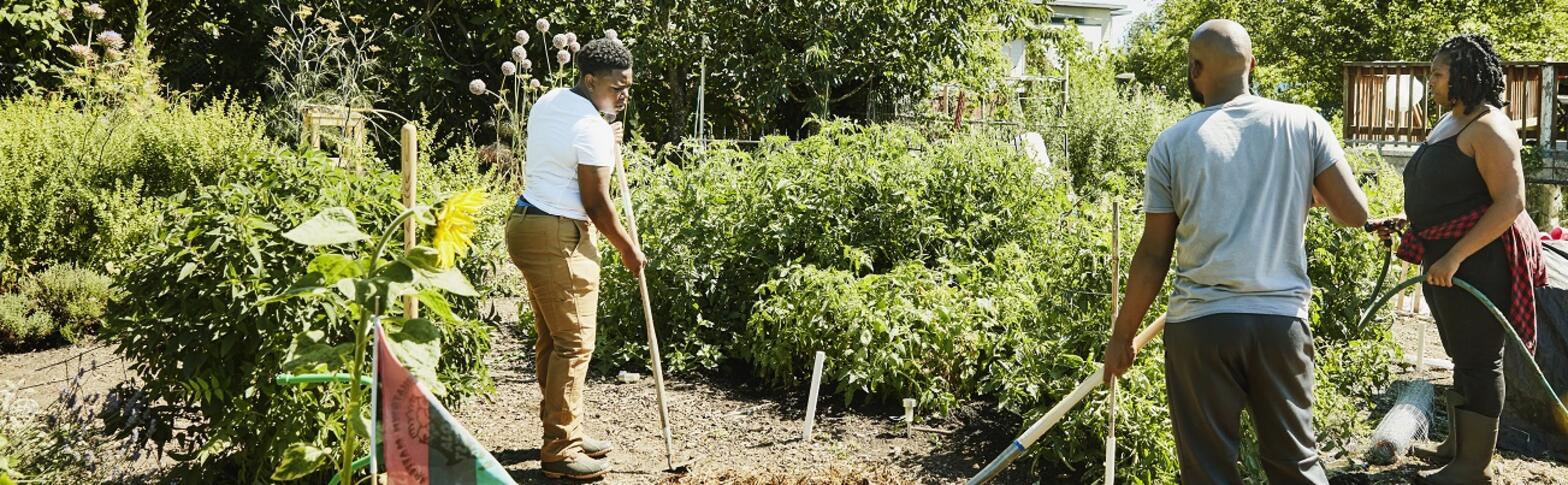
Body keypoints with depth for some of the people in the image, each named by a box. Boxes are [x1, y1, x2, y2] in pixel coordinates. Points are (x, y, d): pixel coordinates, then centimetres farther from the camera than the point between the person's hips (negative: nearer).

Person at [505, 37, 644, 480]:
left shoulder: (548, 102, 11)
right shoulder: (591, 129, -16)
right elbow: (595, 203, -13)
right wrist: (628, 249, -1)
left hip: (527, 223, 10)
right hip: (559, 237, -10)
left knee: (552, 338, 15)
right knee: (574, 343, -6)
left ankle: (564, 432, 23)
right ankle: (560, 451, -3)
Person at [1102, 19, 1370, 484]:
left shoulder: (1173, 143, 0)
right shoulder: (1304, 123, 3)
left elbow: (1153, 255, 0)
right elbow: (1354, 213, -1)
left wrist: (1122, 335, 10)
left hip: (1199, 323, -1)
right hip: (1281, 319, 2)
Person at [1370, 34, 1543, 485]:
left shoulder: (1487, 127, -15)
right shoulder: (1449, 123, 14)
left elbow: (1511, 203, -23)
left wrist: (1455, 256, -25)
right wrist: (1407, 220, 15)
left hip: (1477, 260, -10)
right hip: (1445, 258, 10)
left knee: (1478, 358, -2)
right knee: (1462, 355, 19)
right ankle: (1457, 445, 31)